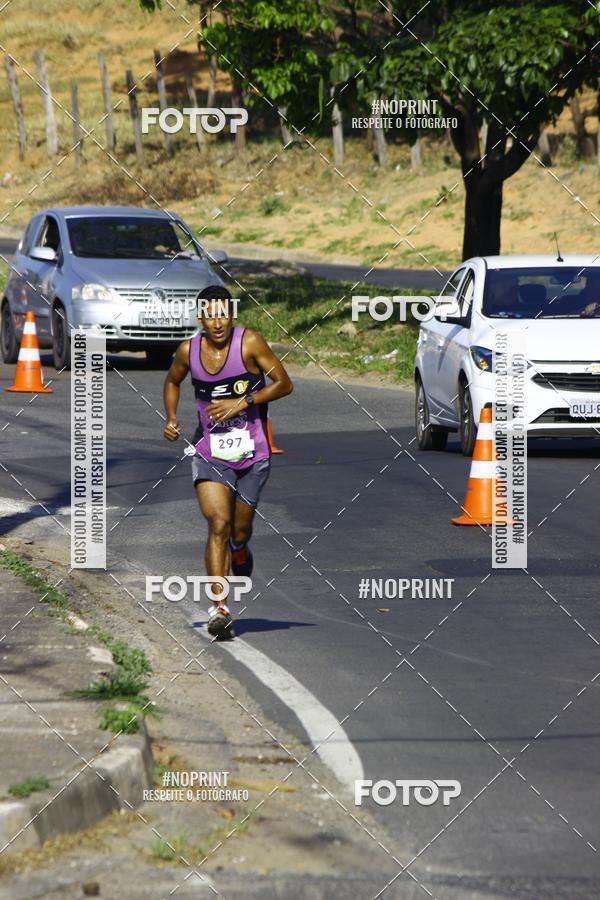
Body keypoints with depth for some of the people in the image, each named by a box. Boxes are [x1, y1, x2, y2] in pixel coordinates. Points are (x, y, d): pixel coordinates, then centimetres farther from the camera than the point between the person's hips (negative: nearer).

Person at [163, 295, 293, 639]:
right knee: (218, 525, -19)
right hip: (210, 453, 0)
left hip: (252, 454, 0)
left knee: (240, 532, 11)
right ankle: (219, 608, -20)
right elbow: (172, 382, 19)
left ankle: (240, 554, 51)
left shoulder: (250, 343, -11)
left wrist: (241, 403, -17)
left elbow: (285, 384, -8)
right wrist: (171, 418, 2)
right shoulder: (189, 351, -2)